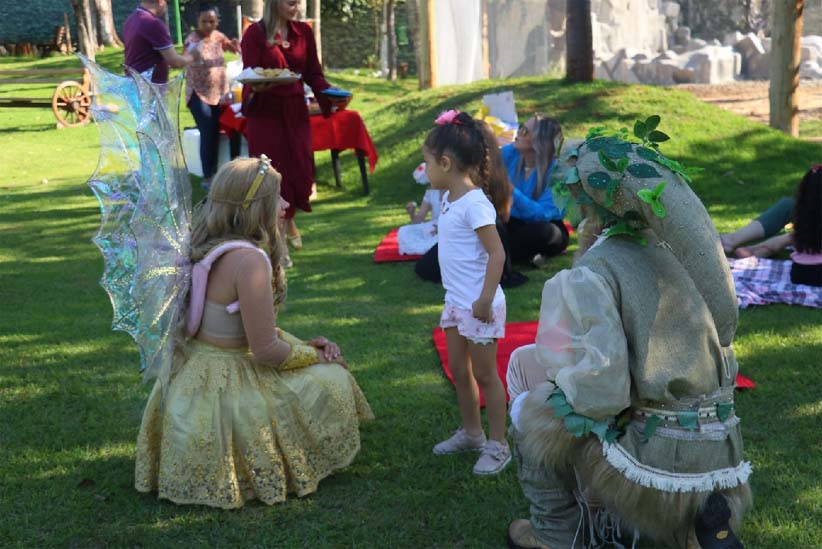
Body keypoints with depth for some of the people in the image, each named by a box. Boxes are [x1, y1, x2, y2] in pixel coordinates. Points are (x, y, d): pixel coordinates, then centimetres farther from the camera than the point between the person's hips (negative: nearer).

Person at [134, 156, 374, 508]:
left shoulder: (212, 247, 4)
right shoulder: (249, 259, -26)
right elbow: (266, 350, -22)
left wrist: (304, 346, 9)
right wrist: (315, 355, -4)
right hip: (224, 388, -9)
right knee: (331, 381, 1)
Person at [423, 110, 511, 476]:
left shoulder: (474, 203, -21)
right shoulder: (450, 199, 7)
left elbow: (497, 253, -24)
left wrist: (485, 300, -24)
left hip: (478, 306, -9)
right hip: (456, 302, 9)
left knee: (485, 375, 2)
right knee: (459, 370, 18)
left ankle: (497, 445, 15)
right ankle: (471, 432, 34)